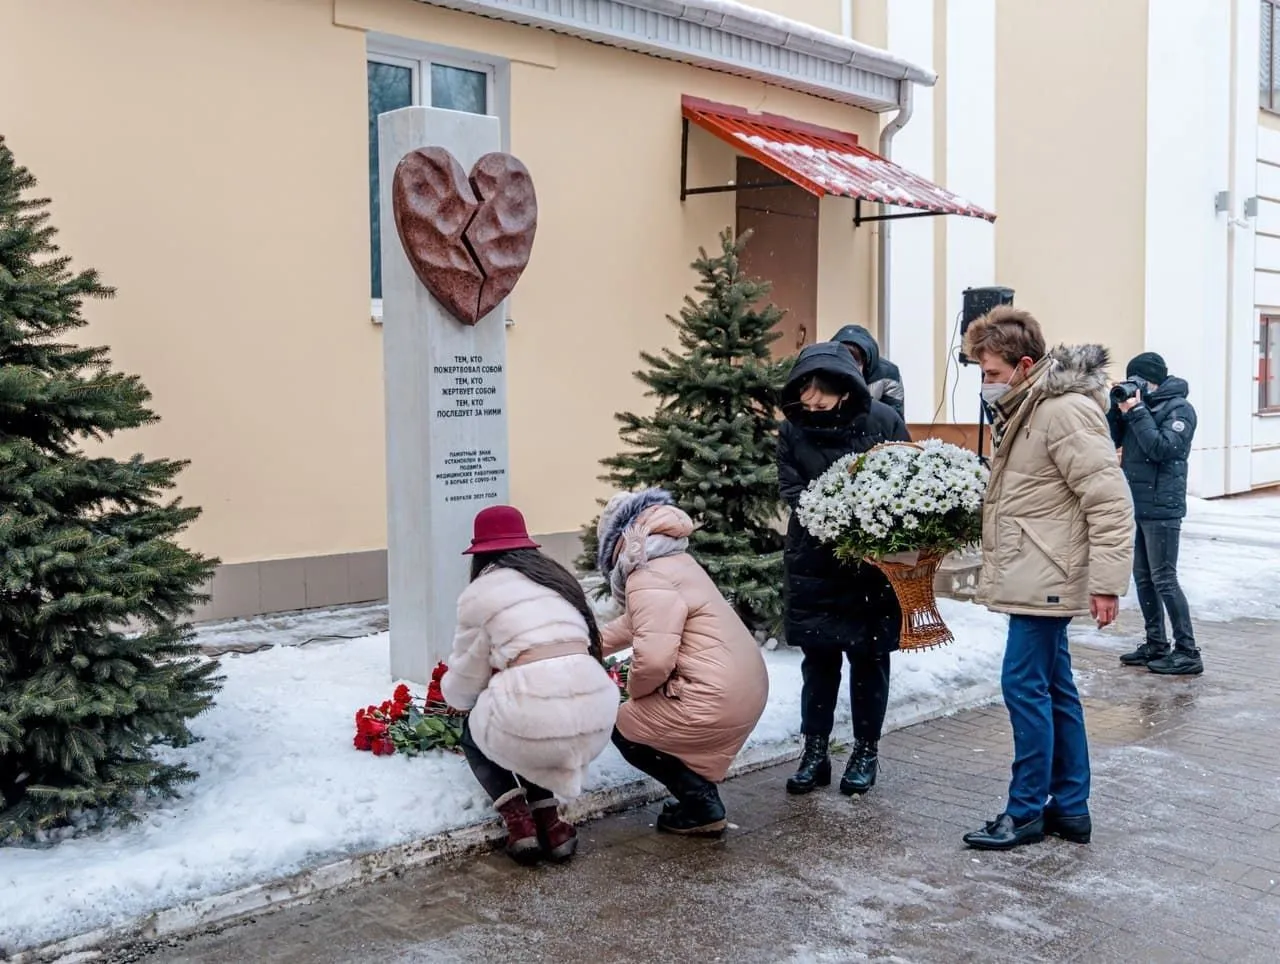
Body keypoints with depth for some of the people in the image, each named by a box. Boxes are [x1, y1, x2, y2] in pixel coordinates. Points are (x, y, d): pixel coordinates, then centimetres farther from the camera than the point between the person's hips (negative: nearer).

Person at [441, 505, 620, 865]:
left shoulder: (479, 592, 8)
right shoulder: (558, 577, 23)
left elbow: (464, 686, 14)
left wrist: (449, 690, 39)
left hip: (534, 720, -5)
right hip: (595, 716, 5)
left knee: (474, 734, 29)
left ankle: (519, 824, 10)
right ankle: (549, 824, 19)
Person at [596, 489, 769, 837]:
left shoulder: (648, 581, -16)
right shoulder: (676, 564, 15)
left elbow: (652, 659, -26)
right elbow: (633, 624, 28)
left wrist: (633, 690, -5)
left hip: (715, 700, -10)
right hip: (746, 688, 10)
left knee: (624, 728, 11)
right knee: (641, 715, 27)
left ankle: (703, 808, 8)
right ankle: (700, 797, 22)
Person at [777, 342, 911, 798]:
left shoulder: (883, 420, -10)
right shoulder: (792, 429, -5)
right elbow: (792, 491, -11)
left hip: (874, 561, -1)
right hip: (814, 562, 1)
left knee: (868, 657, 9)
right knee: (819, 658, 8)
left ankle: (866, 751, 23)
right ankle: (815, 752, 19)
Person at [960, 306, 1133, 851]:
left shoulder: (1066, 411, -18)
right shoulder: (1023, 410, 13)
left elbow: (1110, 501, -20)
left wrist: (1106, 581, -21)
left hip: (1047, 580, -10)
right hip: (1033, 579, 10)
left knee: (1025, 686, -4)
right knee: (1055, 688, 14)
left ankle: (1026, 811, 8)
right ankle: (1070, 808, 23)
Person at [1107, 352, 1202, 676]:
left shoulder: (1179, 408, -8)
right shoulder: (1140, 405, 13)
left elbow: (1162, 448, -21)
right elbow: (1111, 440, 11)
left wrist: (1136, 413, -19)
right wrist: (1117, 409, -3)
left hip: (1161, 507, -8)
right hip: (1137, 505, 8)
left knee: (1164, 580, -8)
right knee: (1143, 578, 11)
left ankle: (1187, 652, -2)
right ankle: (1156, 644, 19)